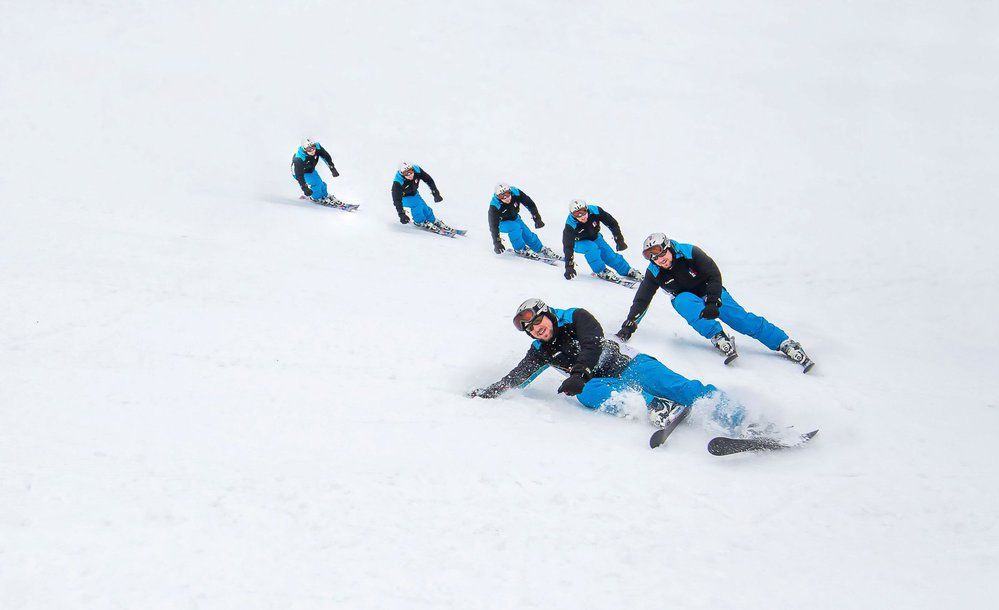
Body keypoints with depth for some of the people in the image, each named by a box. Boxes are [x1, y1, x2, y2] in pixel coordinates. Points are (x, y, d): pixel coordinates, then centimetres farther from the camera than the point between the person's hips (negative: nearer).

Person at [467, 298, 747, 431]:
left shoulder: (575, 318, 4)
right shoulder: (541, 352, 18)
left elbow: (592, 343, -11)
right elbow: (515, 379, 23)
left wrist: (579, 373, -24)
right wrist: (487, 392, 15)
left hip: (628, 366, -3)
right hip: (604, 383, 3)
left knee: (658, 379, -33)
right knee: (585, 393, -32)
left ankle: (723, 408, -46)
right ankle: (656, 406, -48)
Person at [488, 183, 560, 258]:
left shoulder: (516, 193, -28)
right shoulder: (494, 206, -36)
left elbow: (530, 204, -15)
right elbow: (493, 225, -30)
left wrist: (537, 218, -18)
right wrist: (497, 243, -32)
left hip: (515, 218, 4)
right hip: (502, 223, -4)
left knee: (528, 235, -5)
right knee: (515, 227, -31)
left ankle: (542, 250, 17)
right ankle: (520, 249, -12)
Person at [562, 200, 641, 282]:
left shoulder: (595, 211, -31)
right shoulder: (570, 226, -35)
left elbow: (612, 223, -18)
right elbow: (568, 246, -30)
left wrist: (619, 240, -20)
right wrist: (569, 267, -32)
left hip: (595, 237, 3)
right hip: (580, 243, -3)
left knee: (610, 255, -6)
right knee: (592, 248, -32)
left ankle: (628, 271, 13)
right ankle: (601, 271, -16)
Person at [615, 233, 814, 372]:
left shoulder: (690, 253, -22)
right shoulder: (654, 273, -12)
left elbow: (714, 276, -20)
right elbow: (641, 300, -7)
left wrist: (712, 303, -29)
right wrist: (629, 325, -15)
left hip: (711, 293, -2)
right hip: (685, 298, 2)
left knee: (739, 317, -22)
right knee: (686, 303, -36)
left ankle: (785, 343, -25)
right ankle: (719, 338, -46)